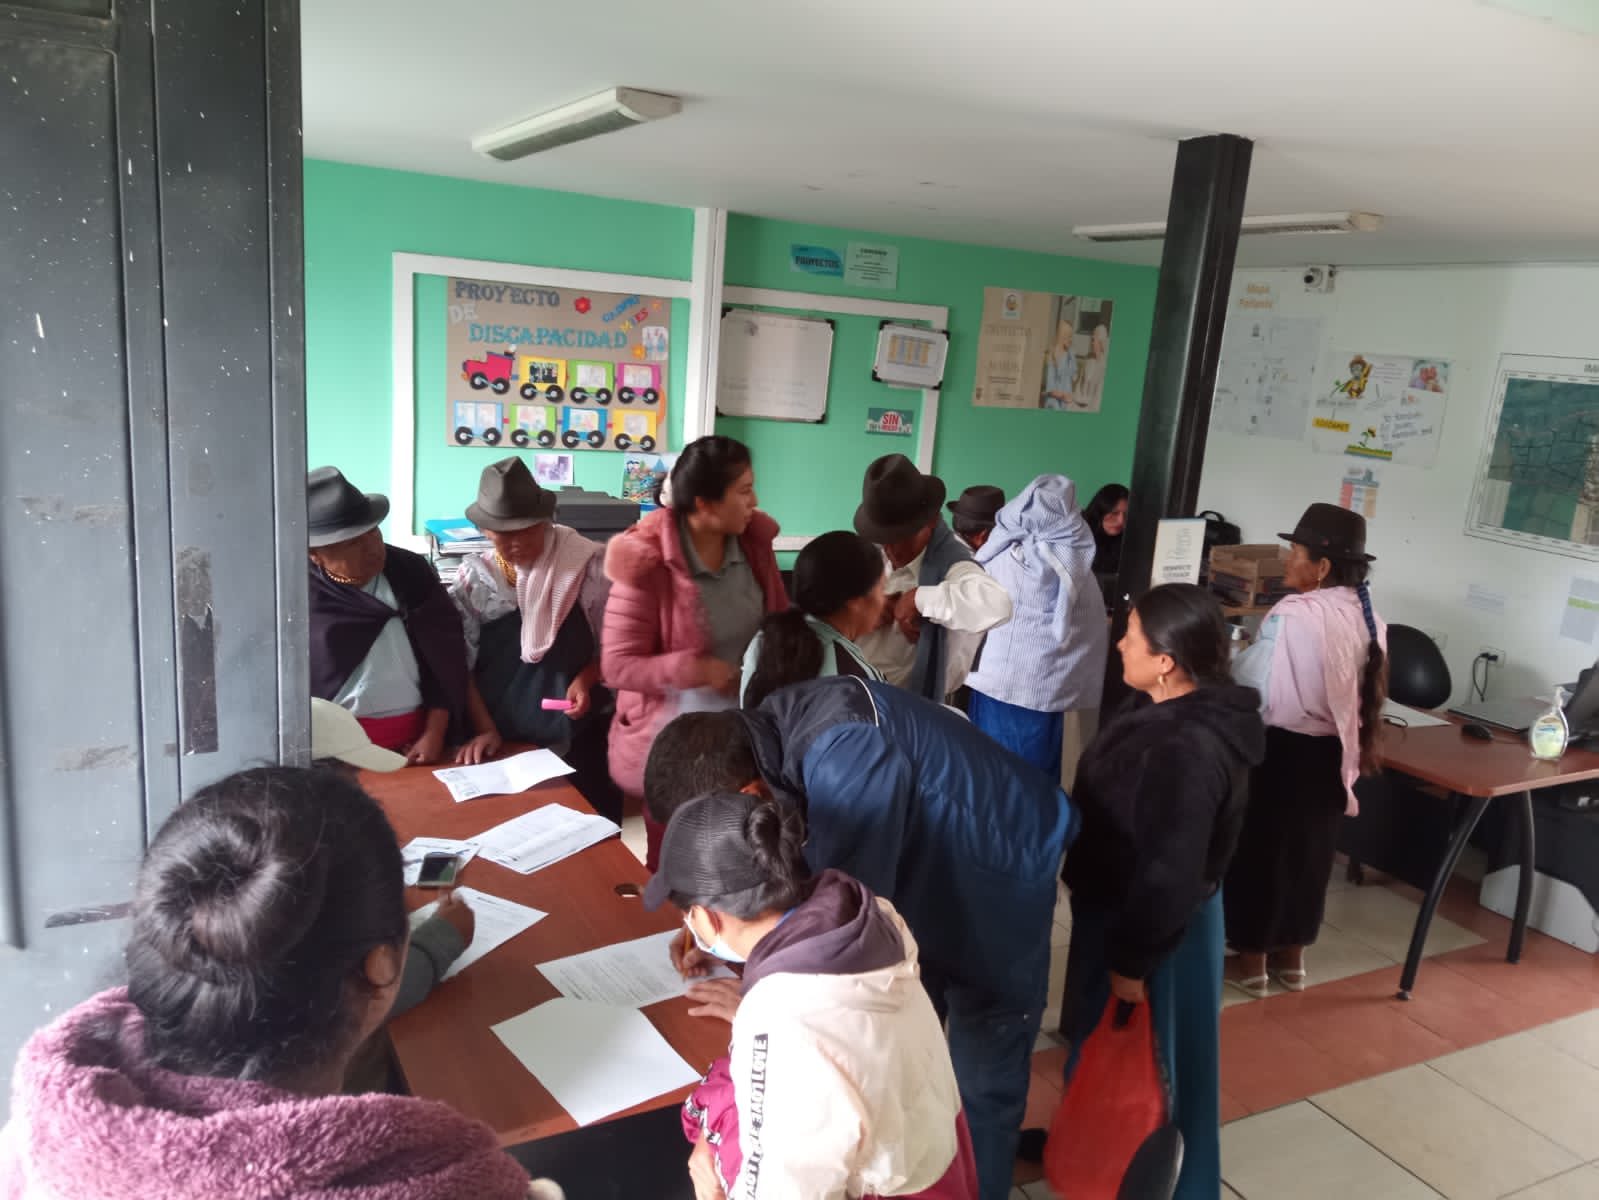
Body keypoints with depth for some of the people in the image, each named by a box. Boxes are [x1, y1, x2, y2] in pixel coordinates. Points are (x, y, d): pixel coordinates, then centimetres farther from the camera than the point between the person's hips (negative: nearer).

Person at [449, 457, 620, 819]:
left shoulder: (586, 564, -9)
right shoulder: (472, 581, -3)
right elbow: (461, 667, 1)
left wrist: (586, 679, -15)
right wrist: (486, 731, -6)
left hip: (579, 736, -1)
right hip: (505, 741, 1)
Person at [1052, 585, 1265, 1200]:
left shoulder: (1187, 749, -33)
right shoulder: (1166, 711, -2)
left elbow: (1170, 875, -28)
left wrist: (1132, 961, -17)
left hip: (1154, 926, -9)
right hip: (1120, 908, 9)